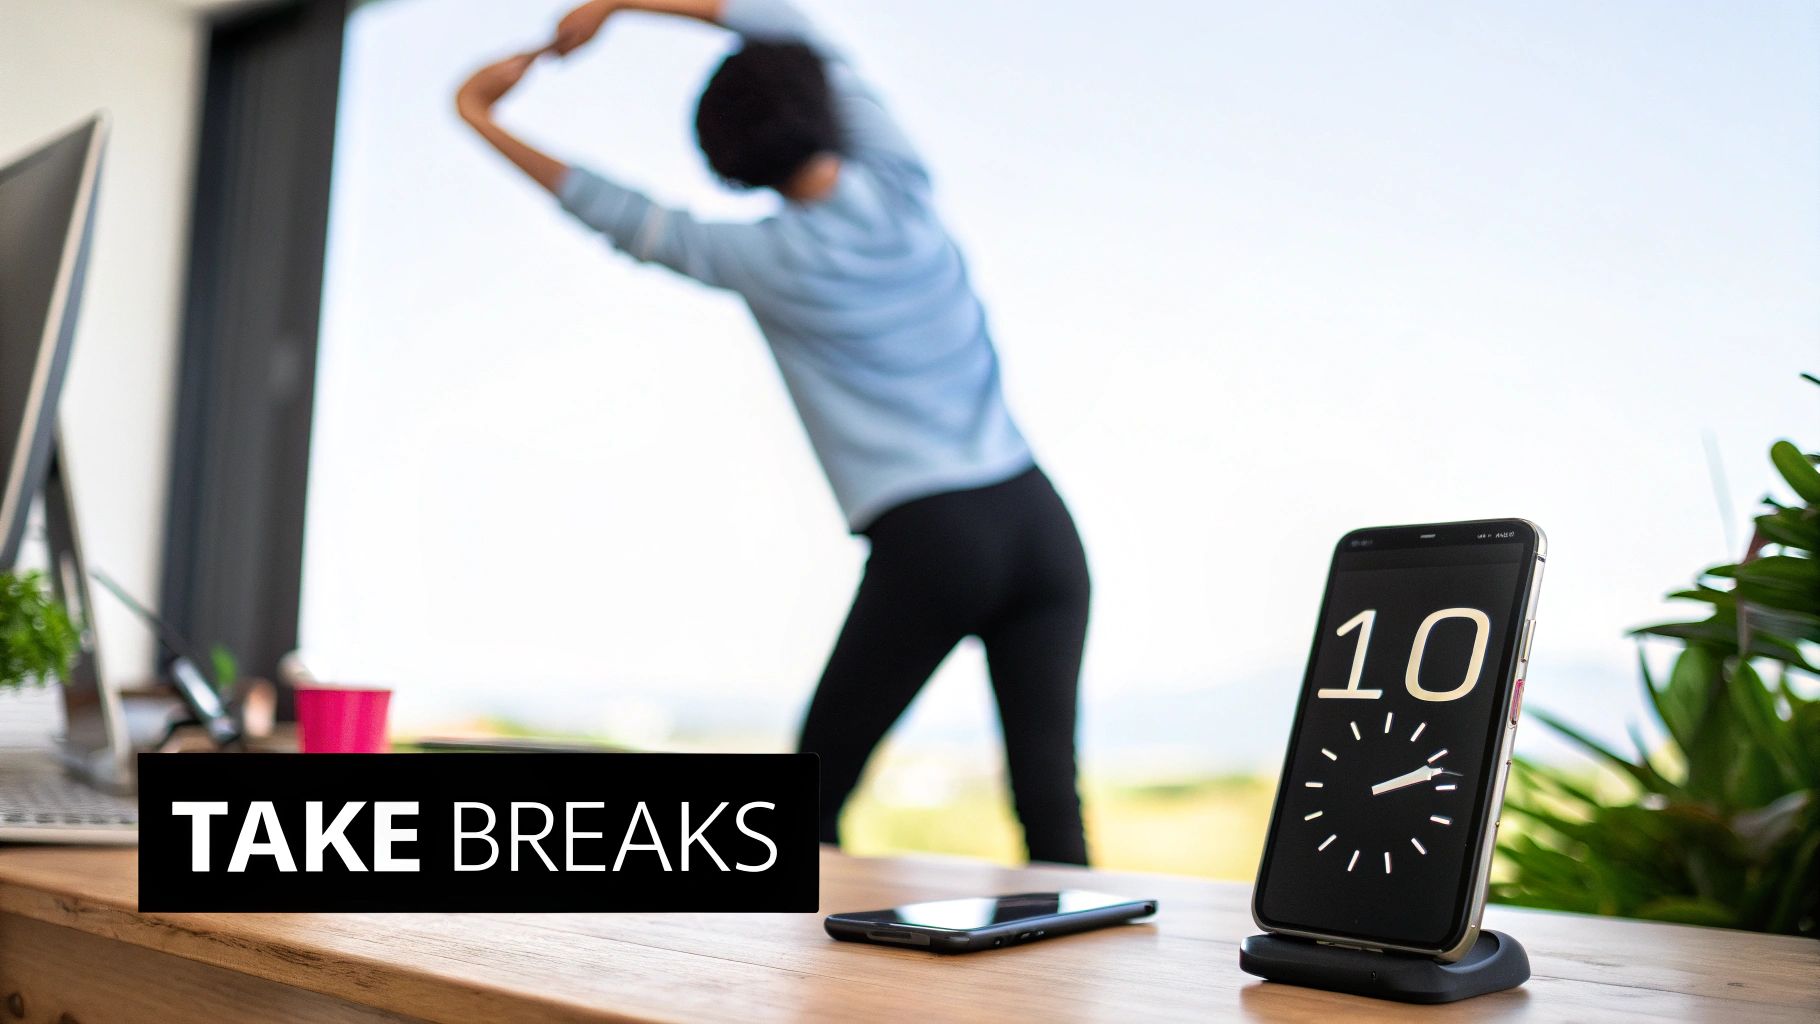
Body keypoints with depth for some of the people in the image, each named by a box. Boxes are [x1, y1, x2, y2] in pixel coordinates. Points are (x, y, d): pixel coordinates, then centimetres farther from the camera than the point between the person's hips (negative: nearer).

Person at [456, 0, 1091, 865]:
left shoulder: (765, 259, -3)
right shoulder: (899, 185, 6)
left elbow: (620, 219, 11)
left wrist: (485, 122, 21)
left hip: (928, 543, -4)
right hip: (1036, 517, 4)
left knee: (813, 795, 12)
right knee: (1049, 794, 1)